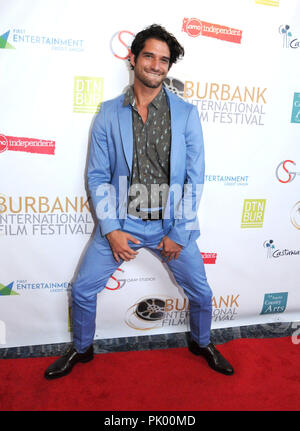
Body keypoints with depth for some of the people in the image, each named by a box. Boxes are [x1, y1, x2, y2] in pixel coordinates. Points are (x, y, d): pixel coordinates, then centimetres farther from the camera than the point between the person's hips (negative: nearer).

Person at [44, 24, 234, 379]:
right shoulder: (109, 113, -1)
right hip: (121, 222, 0)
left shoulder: (186, 114, -3)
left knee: (201, 292, 11)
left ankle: (202, 343, 43)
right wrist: (111, 230, -10)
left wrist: (179, 233, -8)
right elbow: (97, 176, -2)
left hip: (172, 223, 0)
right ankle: (81, 349, 35)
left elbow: (195, 178, -4)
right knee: (82, 290, 5)